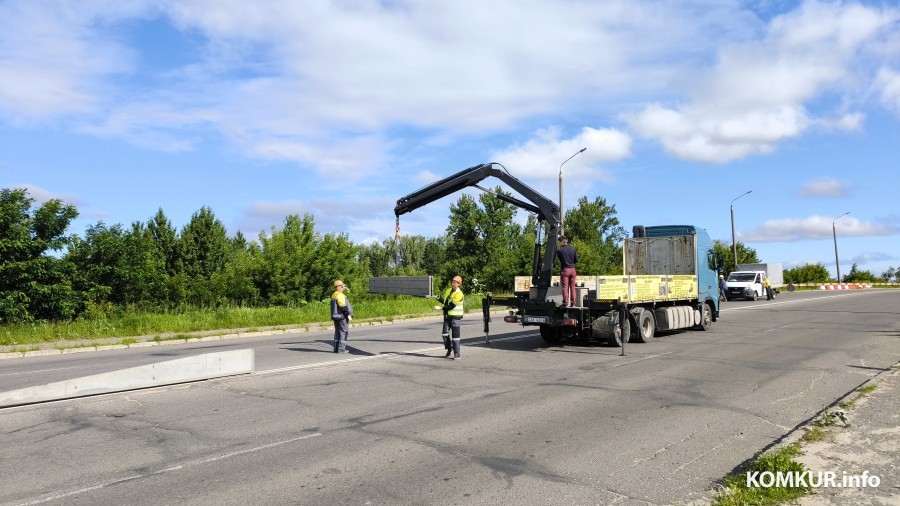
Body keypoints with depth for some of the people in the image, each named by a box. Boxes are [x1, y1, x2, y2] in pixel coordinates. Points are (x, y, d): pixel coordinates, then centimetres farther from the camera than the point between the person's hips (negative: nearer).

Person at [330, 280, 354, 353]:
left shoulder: (333, 295, 15)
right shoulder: (340, 295, -15)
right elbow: (343, 306, -21)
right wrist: (349, 315, -16)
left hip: (335, 316, 10)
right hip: (342, 317, -9)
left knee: (337, 332, 13)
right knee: (343, 332, -4)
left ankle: (336, 348, 15)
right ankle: (341, 349, -6)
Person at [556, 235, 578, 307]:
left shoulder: (559, 250, -9)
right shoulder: (573, 249, 2)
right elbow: (576, 260, 6)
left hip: (565, 269, -3)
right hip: (572, 269, 3)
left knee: (565, 287, -1)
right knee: (572, 287, 8)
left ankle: (565, 302, -4)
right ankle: (573, 302, 8)